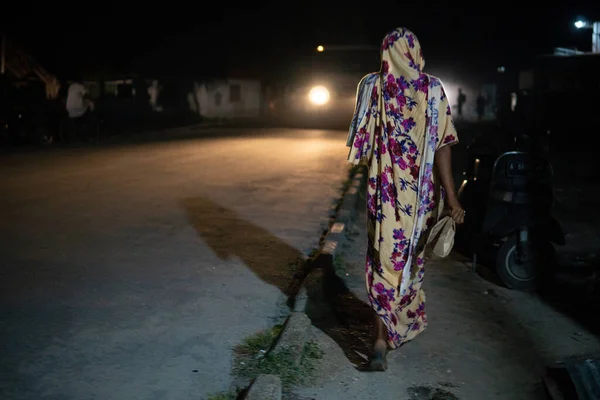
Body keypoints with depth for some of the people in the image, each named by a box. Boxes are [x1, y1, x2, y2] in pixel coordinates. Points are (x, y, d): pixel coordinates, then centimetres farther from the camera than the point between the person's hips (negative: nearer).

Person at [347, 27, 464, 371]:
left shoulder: (375, 89, -3)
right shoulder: (433, 89, -6)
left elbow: (363, 144, -2)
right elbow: (441, 146, -12)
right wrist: (451, 196, -11)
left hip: (386, 190, 0)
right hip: (421, 191, 1)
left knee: (385, 258, 4)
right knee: (412, 257, 18)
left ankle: (382, 337, -7)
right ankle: (405, 323, 37)